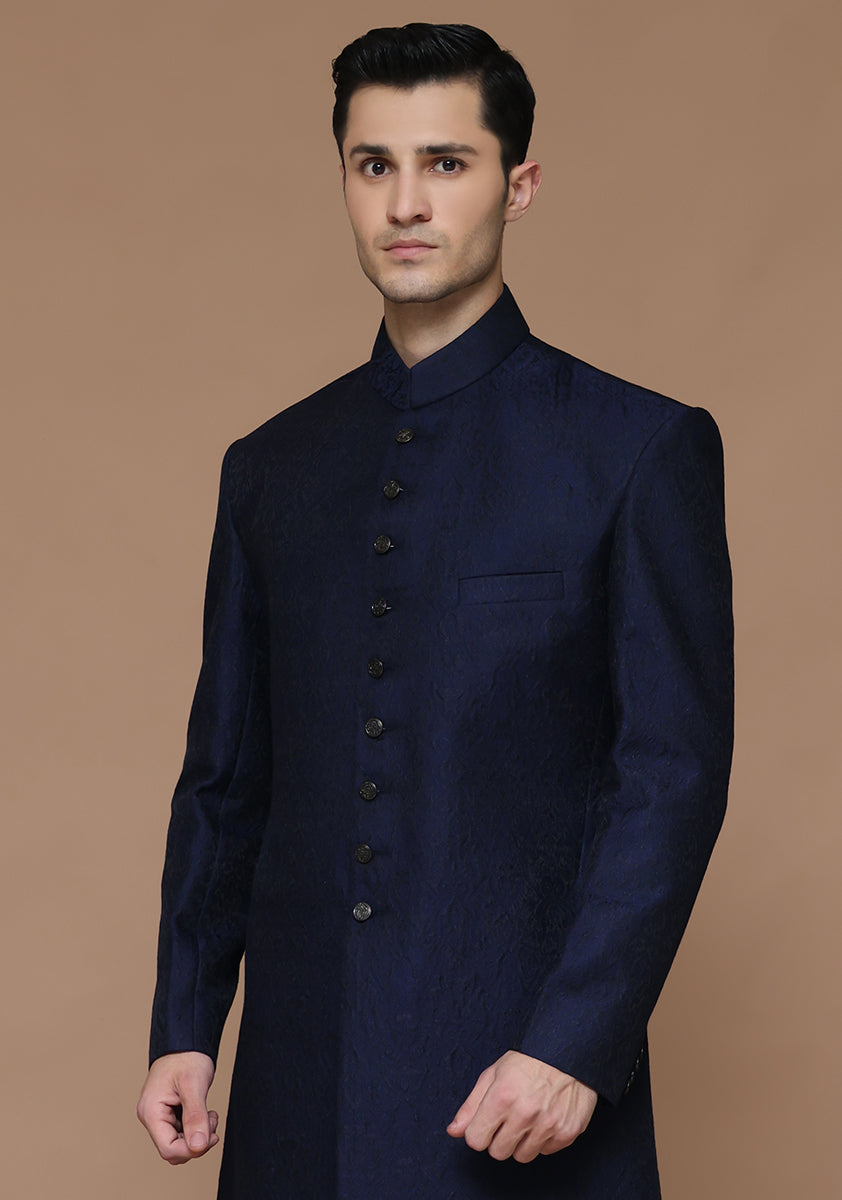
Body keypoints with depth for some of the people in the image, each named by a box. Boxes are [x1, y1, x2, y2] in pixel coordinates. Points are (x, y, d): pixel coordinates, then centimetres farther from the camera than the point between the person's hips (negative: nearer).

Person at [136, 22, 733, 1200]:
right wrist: (184, 1027, 7)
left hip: (526, 1071, -3)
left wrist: (578, 1044, -14)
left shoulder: (641, 448, -2)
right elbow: (225, 774, 13)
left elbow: (675, 771, -7)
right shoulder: (271, 466, 11)